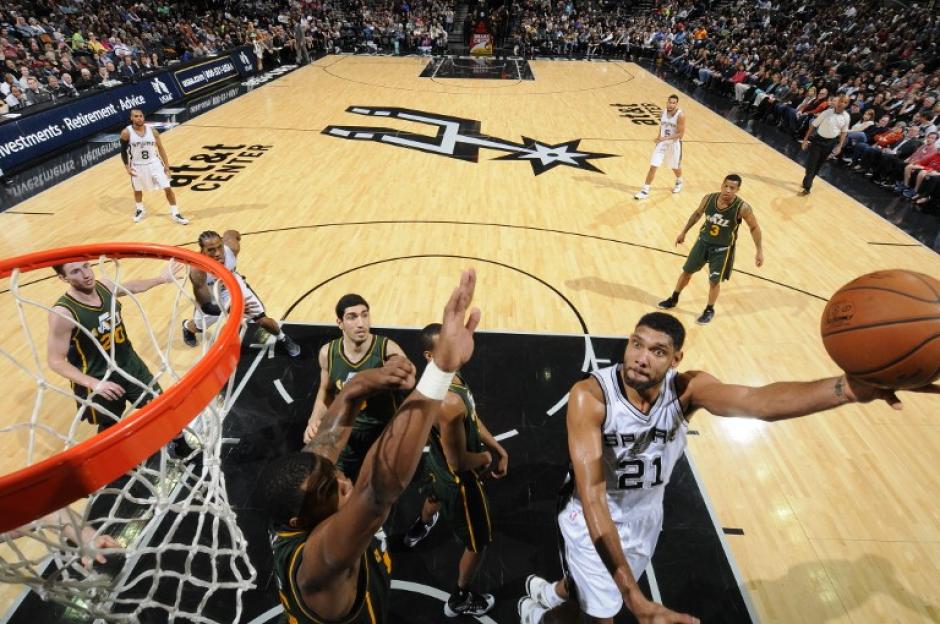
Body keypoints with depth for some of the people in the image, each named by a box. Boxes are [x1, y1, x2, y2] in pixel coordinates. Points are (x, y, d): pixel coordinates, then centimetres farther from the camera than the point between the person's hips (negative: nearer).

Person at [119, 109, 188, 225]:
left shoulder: (152, 131, -9)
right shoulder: (126, 133, -13)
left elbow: (160, 148, 1)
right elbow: (123, 151, -2)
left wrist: (166, 165, -3)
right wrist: (127, 167, -8)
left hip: (154, 163, 0)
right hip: (137, 166, 0)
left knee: (167, 188, -7)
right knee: (137, 189, 19)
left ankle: (175, 214, 3)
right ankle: (140, 210, 43)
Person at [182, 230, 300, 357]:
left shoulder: (231, 247, -35)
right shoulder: (198, 270, -42)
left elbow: (230, 233, -8)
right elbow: (206, 307, -39)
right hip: (210, 292, -1)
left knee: (262, 319, -1)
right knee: (199, 327, 21)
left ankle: (283, 339, 28)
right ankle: (187, 326, 59)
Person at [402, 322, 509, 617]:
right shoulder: (449, 402, -41)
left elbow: (472, 418, 2)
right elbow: (459, 462, -32)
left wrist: (499, 449, 3)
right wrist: (485, 457, -12)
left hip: (438, 464, 9)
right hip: (459, 480, -9)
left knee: (435, 497, 41)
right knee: (478, 543, 15)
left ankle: (420, 528, 75)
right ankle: (460, 600, 42)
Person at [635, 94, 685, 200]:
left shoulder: (680, 115, -20)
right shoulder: (664, 112, -2)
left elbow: (680, 134, -22)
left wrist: (665, 138, -32)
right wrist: (659, 137, 1)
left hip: (674, 144, -3)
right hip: (662, 143, 3)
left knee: (675, 167, 18)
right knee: (653, 166, -6)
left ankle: (679, 182, 50)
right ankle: (645, 190, -1)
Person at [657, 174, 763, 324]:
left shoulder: (742, 208, -24)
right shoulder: (709, 198, -15)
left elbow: (755, 228, -10)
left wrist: (760, 251, -11)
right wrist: (683, 232, 11)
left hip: (723, 248, -3)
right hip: (703, 241, 3)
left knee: (714, 281, 3)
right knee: (686, 271, 12)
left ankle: (709, 310, 27)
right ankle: (673, 299, 33)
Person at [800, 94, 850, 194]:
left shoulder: (846, 117, -5)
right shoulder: (827, 112, -15)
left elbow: (844, 131, 6)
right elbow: (813, 125, -8)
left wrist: (840, 145, -1)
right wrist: (805, 139, -10)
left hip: (831, 142, 3)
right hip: (818, 139, -3)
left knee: (818, 164, 13)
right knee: (811, 163, -6)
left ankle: (808, 182, 28)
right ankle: (807, 187, 2)